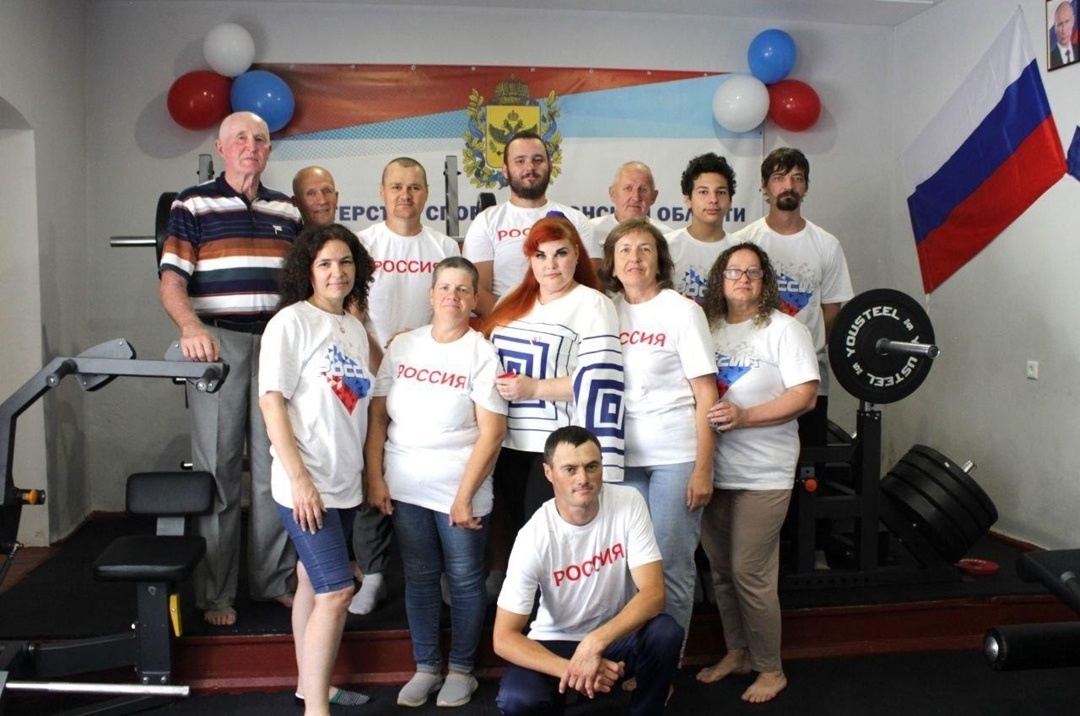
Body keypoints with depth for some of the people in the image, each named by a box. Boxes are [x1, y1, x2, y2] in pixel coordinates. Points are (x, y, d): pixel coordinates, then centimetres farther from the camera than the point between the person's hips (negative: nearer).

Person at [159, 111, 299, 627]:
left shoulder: (287, 212, 14)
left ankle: (275, 578, 21)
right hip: (218, 344, -4)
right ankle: (215, 593, 13)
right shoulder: (193, 204, 1)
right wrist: (191, 327, -26)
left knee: (277, 468, 8)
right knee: (217, 470, 2)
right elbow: (172, 282, -8)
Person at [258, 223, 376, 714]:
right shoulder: (291, 322, -10)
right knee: (336, 591, -10)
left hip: (345, 482, 7)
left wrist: (370, 472, 14)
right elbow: (271, 401, -14)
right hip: (306, 484, -7)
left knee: (313, 584, 17)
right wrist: (299, 478, -19)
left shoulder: (354, 328, 11)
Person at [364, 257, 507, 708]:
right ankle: (426, 667, 28)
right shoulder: (403, 346, 5)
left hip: (459, 489, -3)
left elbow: (492, 433, -10)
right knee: (419, 579, 13)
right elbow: (377, 416, 6)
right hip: (404, 488, 3)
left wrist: (464, 496, -13)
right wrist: (375, 479, 0)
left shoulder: (481, 353, -5)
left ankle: (461, 670, 25)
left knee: (464, 580, 7)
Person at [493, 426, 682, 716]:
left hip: (618, 632, 2)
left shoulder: (628, 502, -18)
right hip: (558, 641, -1)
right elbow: (504, 638, -20)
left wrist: (595, 643, -35)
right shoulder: (535, 537, -22)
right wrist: (571, 668, -34)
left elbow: (653, 593, -22)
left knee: (666, 632, -30)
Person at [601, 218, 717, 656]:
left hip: (676, 456, -3)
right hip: (623, 456, 4)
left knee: (672, 566, 1)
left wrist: (703, 469, -11)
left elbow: (706, 394, -5)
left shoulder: (682, 311, -3)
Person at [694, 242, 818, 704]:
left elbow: (805, 396, -11)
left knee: (749, 572, -3)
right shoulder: (706, 328, 10)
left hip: (762, 473, -5)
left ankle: (771, 669, 16)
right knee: (721, 570, 13)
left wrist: (744, 416, -21)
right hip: (713, 469, 5)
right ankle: (736, 652, 32)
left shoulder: (784, 329, -4)